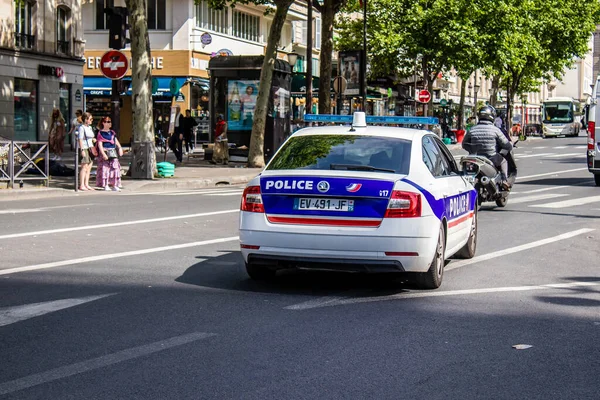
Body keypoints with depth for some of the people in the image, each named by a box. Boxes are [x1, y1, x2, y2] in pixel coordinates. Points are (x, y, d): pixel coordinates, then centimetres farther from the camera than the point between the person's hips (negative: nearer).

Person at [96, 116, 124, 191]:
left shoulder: (112, 132, 16)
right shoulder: (100, 133, -4)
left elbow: (116, 141, 19)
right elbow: (100, 144, -10)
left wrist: (120, 148, 4)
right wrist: (103, 154, -19)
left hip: (113, 152, 6)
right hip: (105, 151, -6)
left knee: (115, 168, 0)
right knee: (105, 168, -3)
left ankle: (114, 185, 3)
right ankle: (106, 185, 5)